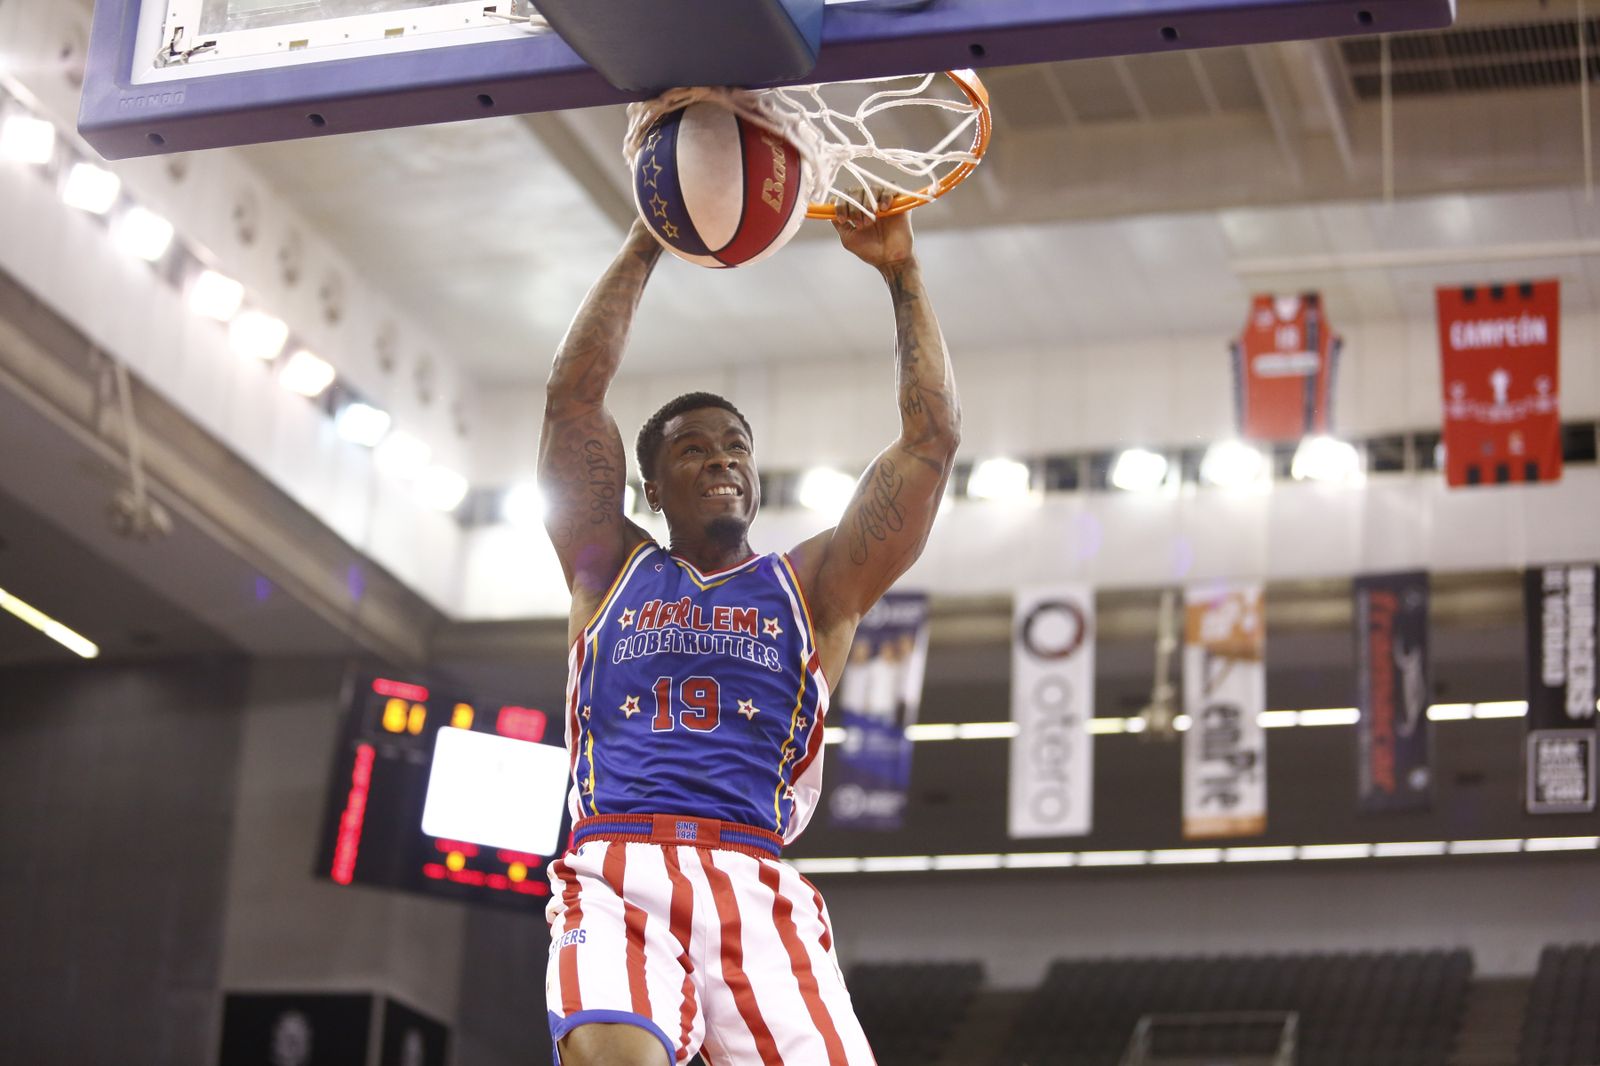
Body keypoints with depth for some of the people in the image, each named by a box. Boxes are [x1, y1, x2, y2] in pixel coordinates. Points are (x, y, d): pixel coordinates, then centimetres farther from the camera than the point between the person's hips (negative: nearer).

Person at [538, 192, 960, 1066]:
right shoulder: (612, 570, 21)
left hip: (755, 888, 2)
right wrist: (647, 240, 13)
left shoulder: (810, 587, 21)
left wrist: (901, 272, 13)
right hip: (616, 874, -1)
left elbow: (932, 438, 14)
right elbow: (572, 393, 12)